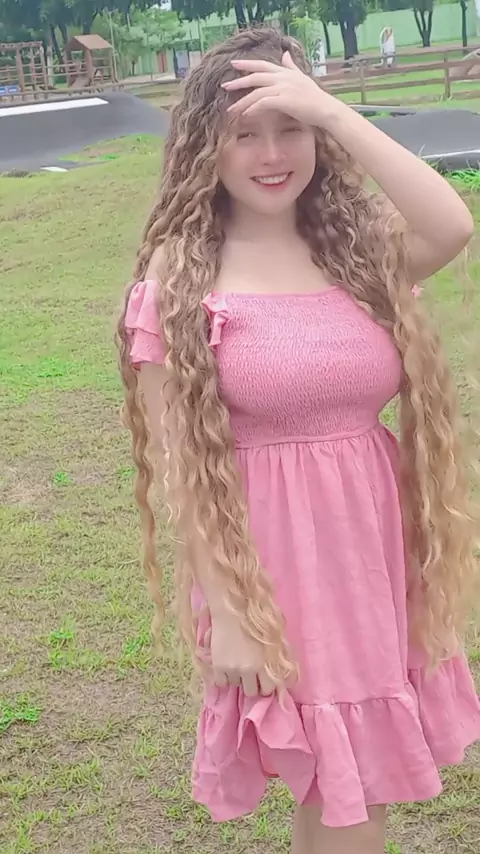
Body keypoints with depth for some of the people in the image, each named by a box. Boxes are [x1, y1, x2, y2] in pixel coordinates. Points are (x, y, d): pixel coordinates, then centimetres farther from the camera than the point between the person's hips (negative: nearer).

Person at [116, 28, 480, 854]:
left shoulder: (358, 242, 2)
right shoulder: (178, 277, -9)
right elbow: (178, 461, -10)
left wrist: (332, 111, -18)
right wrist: (224, 611, -11)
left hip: (372, 545, 4)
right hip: (272, 559, -4)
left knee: (352, 785, 21)